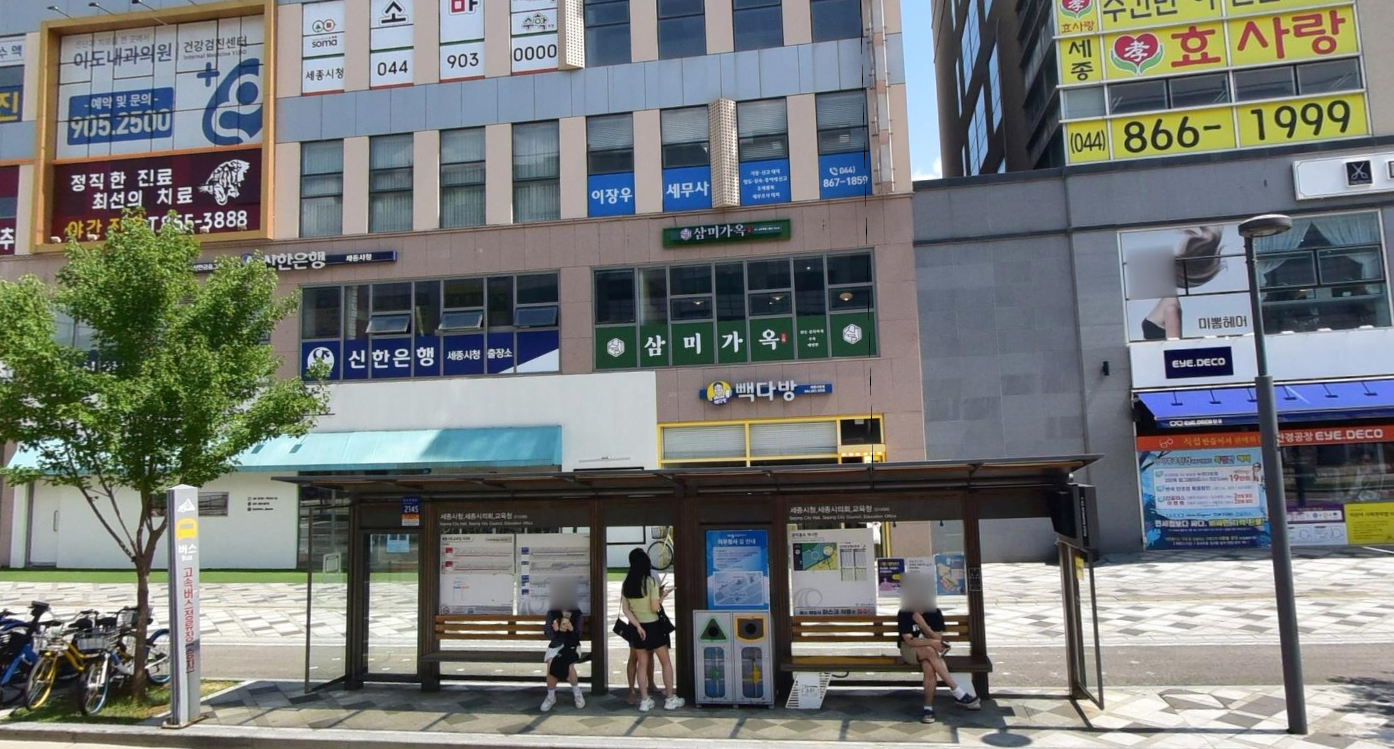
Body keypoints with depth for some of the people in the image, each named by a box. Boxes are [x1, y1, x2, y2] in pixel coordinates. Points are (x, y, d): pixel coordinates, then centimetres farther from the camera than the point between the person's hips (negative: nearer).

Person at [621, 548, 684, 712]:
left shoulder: (626, 583, 1)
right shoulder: (650, 581, -15)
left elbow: (626, 610, -2)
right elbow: (655, 608, -17)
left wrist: (638, 626, -6)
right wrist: (662, 596, 1)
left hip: (638, 628, 5)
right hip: (653, 626, -5)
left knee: (642, 663, 12)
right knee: (666, 662, 9)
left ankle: (644, 700, 13)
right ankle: (670, 699, 14)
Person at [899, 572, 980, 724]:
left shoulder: (935, 613, -3)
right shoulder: (904, 614, -11)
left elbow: (938, 639, -9)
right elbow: (909, 641, -18)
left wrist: (922, 624, -21)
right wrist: (931, 642, -29)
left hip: (931, 651, 2)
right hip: (910, 652, -2)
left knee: (929, 667, -35)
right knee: (929, 651, -36)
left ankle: (929, 707, -26)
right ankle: (959, 694, -33)